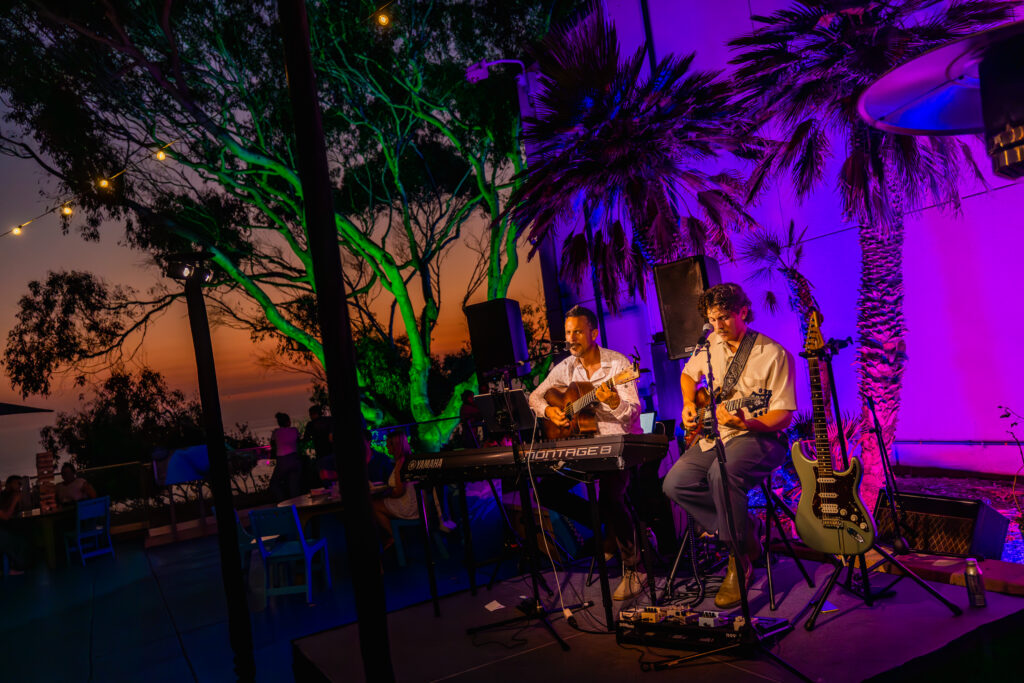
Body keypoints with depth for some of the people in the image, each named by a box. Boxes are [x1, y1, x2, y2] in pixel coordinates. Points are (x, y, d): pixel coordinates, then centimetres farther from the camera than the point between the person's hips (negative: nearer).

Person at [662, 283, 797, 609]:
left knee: (723, 472, -37)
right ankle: (742, 530, 4)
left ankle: (739, 560, -16)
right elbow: (688, 374, 27)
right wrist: (689, 406, 8)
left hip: (757, 436, -7)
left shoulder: (774, 354, -10)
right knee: (674, 484, -13)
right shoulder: (711, 344, 8)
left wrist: (746, 423, -30)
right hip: (714, 435, 7)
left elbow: (783, 416, -12)